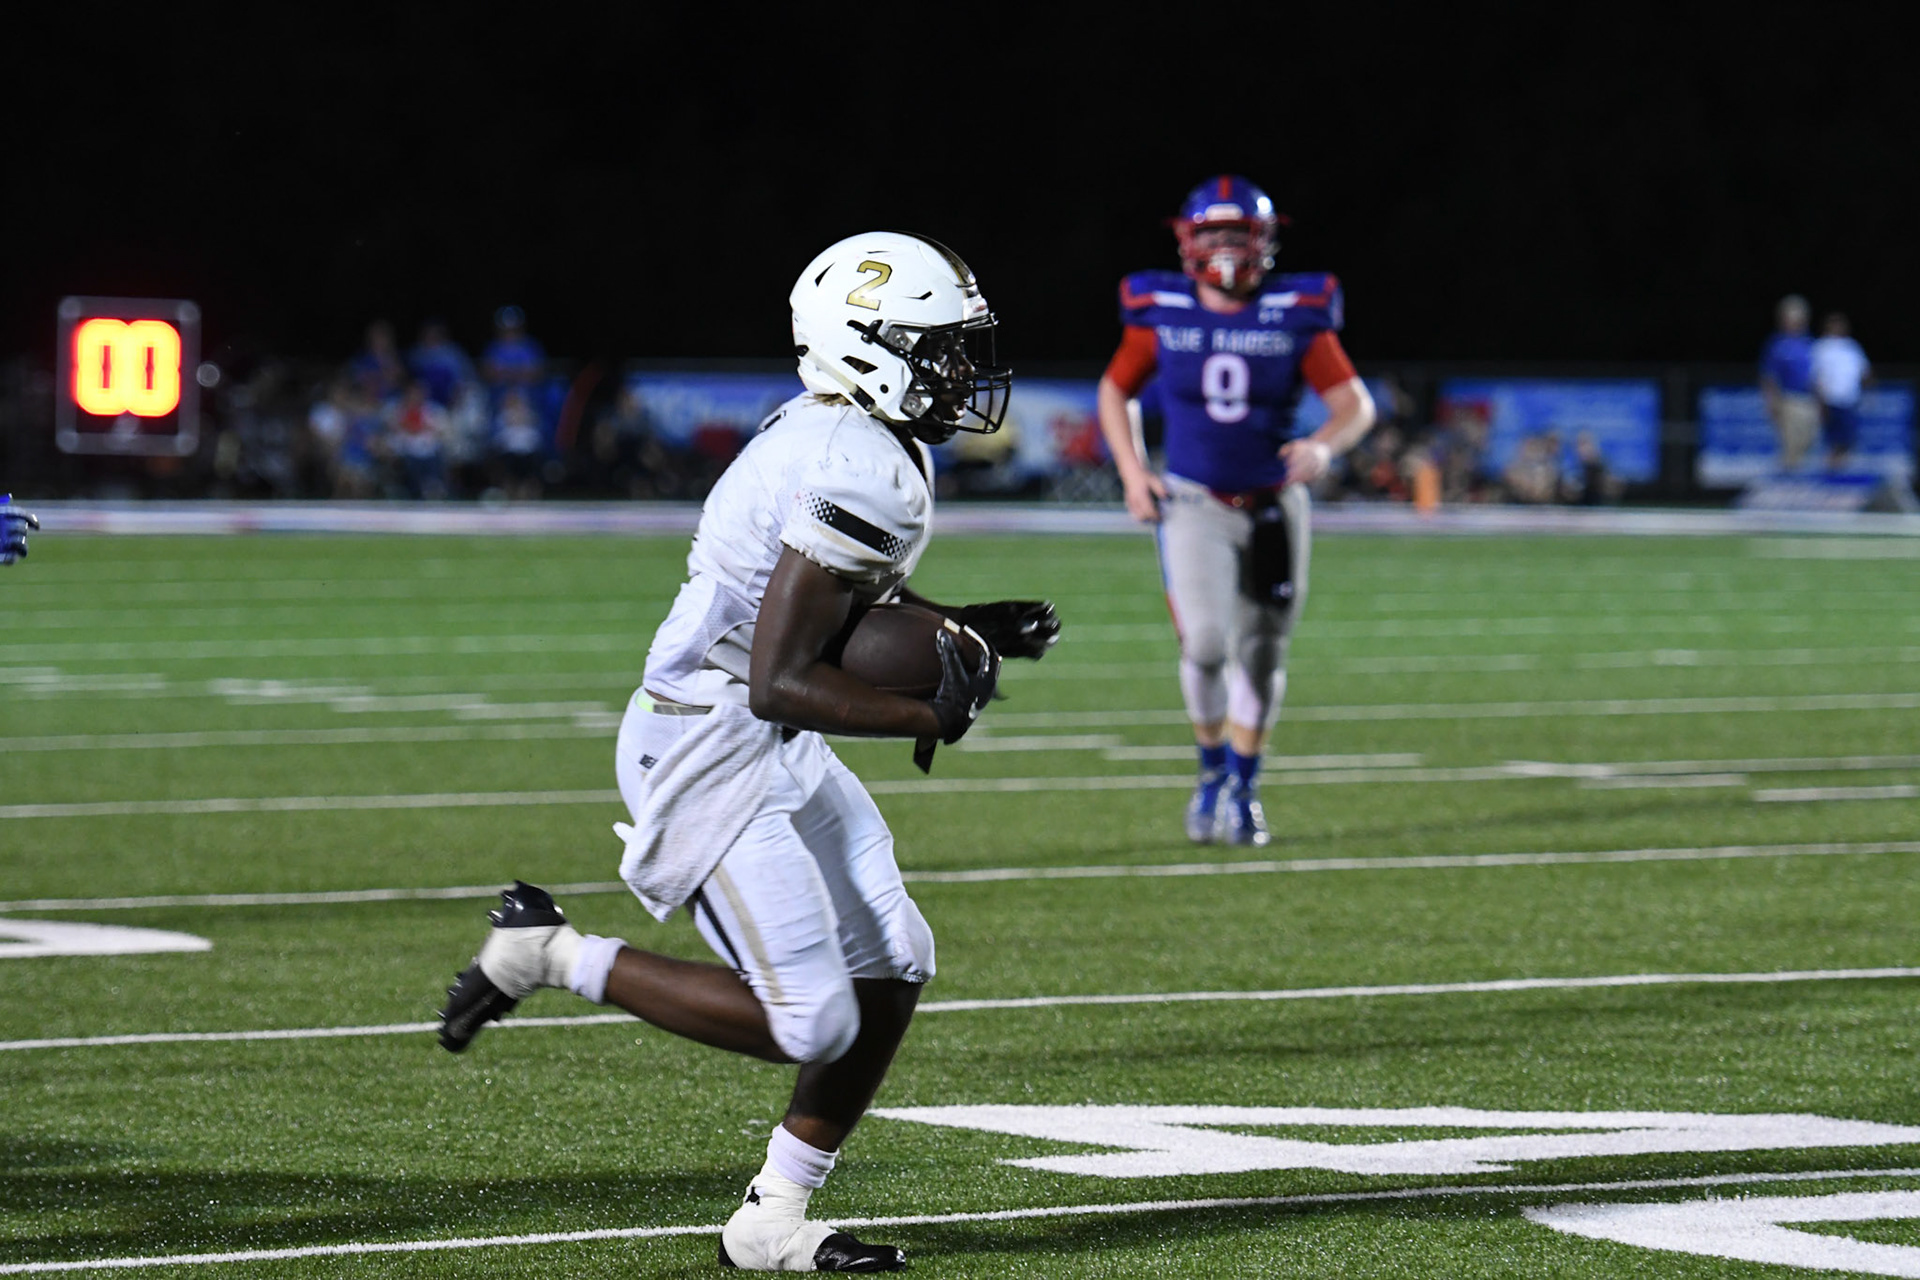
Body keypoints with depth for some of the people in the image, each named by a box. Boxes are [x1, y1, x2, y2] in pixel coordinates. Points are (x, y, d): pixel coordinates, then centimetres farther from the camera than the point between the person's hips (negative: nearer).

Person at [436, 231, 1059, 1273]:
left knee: (893, 966, 8)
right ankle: (550, 954, 3)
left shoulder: (829, 437, 8)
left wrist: (965, 631, 11)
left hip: (775, 754, 11)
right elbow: (778, 685, -25)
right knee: (811, 1024, -9)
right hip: (712, 753, -11)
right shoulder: (861, 476, -23)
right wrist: (929, 716, -20)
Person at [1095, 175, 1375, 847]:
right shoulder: (1162, 313, -3)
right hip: (1193, 505, -1)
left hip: (1272, 507, 1)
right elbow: (1114, 392, 12)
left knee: (1261, 652, 8)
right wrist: (1131, 472, 0)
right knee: (1205, 641, -17)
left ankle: (1243, 788, 27)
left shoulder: (1295, 317, -5)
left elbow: (1356, 404, -4)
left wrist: (1323, 444, -25)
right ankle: (1212, 769, 9)